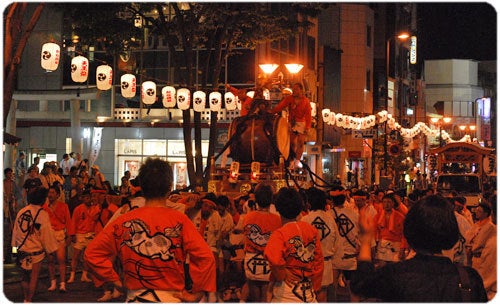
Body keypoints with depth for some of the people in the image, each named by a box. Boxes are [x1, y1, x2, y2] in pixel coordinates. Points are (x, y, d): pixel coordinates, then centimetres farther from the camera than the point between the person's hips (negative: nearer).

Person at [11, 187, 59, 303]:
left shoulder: (21, 211, 1)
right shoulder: (42, 214, -14)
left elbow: (15, 230, 8)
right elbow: (46, 233, -11)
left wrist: (16, 245, 19)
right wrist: (51, 248, 1)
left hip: (21, 249, 5)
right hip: (35, 251, -5)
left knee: (24, 277, 17)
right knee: (34, 277, 5)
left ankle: (26, 299, 28)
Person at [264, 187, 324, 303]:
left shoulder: (280, 234, -15)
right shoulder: (312, 230, 3)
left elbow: (274, 258, -35)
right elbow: (319, 261, 9)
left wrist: (281, 274, -15)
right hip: (308, 290, 5)